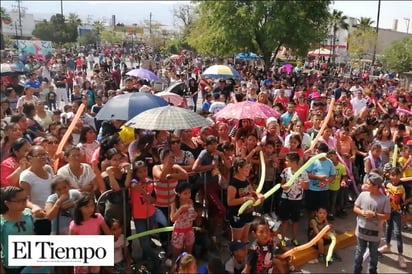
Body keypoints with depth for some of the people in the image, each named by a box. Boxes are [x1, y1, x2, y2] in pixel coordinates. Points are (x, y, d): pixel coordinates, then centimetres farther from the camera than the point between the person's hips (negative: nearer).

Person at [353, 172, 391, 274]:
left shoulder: (384, 199, -15)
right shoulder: (363, 194, -8)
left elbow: (387, 216, -11)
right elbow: (355, 208, 1)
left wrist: (374, 214, -24)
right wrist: (362, 212, -19)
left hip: (375, 232, -2)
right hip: (361, 230, 2)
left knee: (373, 254, 18)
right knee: (359, 252, 17)